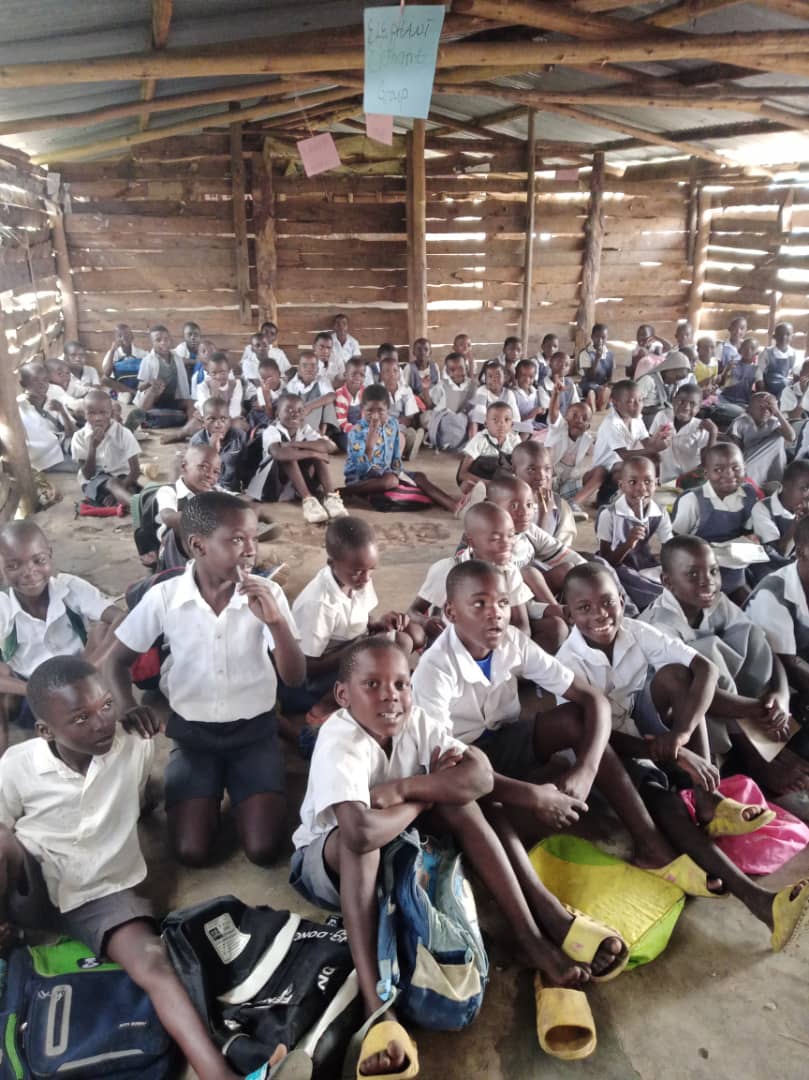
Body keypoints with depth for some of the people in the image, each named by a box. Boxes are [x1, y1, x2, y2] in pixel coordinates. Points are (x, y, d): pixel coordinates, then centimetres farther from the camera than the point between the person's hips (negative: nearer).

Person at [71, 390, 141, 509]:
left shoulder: (123, 433, -9)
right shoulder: (79, 437, -6)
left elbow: (135, 470, -12)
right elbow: (88, 475, -9)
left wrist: (118, 491, -25)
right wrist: (93, 447, -22)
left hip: (122, 479, 3)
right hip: (93, 481, -3)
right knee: (112, 483, -36)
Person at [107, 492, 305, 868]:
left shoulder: (268, 594, -13)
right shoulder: (163, 597, -12)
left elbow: (295, 679, -13)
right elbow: (117, 660, 2)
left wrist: (276, 621, -29)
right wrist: (126, 707, -18)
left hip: (255, 730, 0)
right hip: (191, 732, 0)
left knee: (263, 849, -11)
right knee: (191, 851, -11)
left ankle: (238, 791, 18)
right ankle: (216, 790, 19)